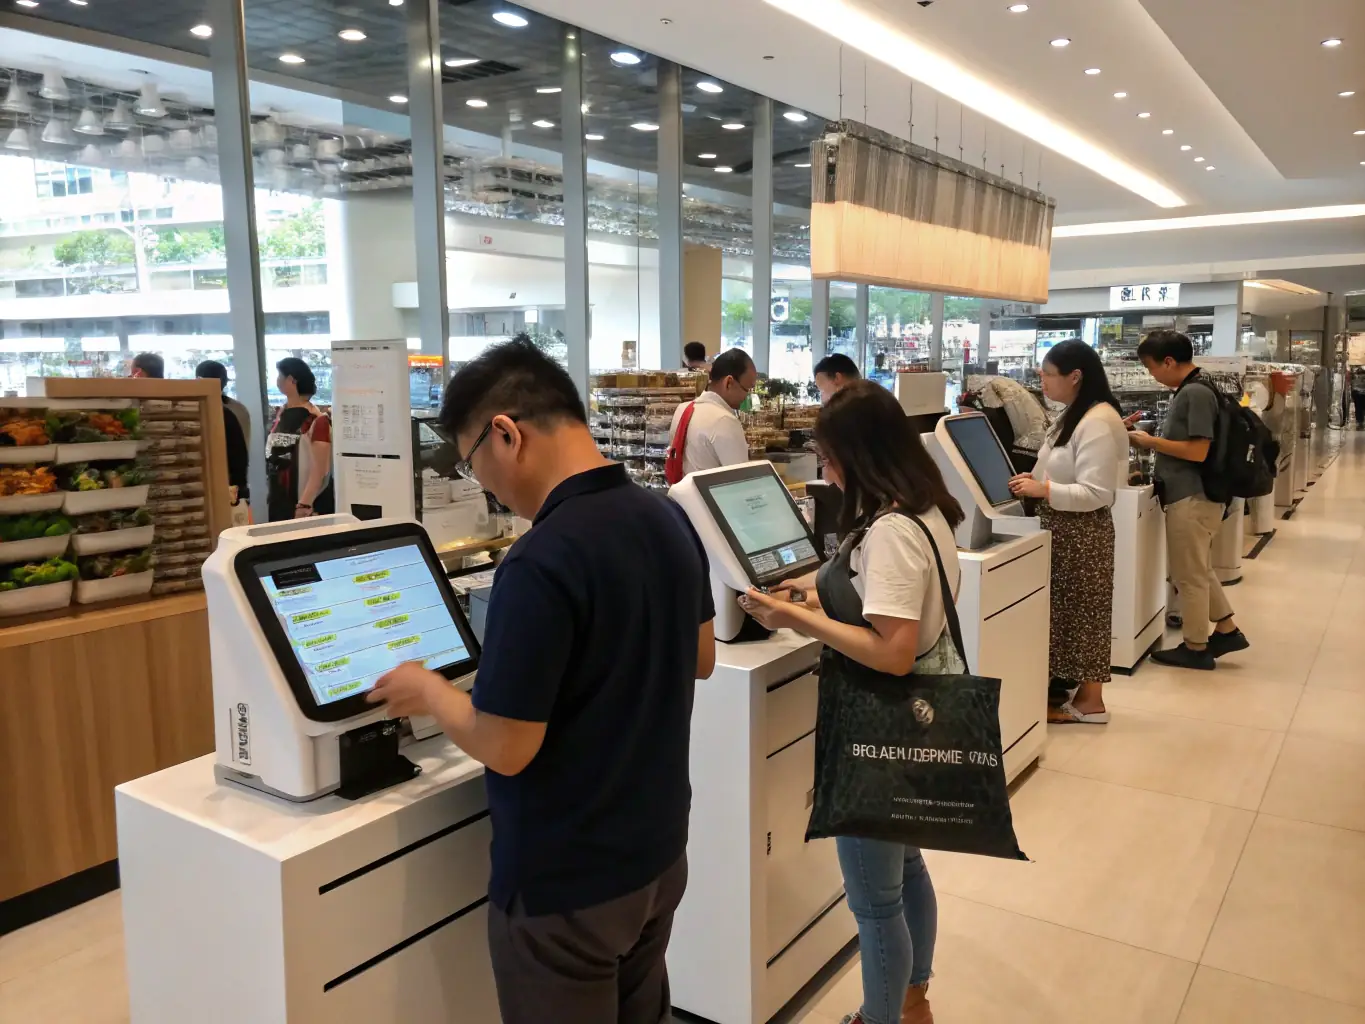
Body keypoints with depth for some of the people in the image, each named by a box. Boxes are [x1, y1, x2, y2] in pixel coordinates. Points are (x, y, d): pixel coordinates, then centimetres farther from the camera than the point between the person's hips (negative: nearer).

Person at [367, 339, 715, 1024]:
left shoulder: (541, 563, -28)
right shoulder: (670, 520, -2)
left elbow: (504, 748, -24)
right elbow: (700, 659, 11)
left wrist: (427, 691, -7)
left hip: (566, 881, -7)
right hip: (659, 850, 8)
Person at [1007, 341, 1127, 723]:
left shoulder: (1098, 423, -21)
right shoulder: (1074, 415, 10)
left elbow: (1097, 493, -24)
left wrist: (1042, 489, -27)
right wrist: (1034, 479, 5)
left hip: (1082, 531, -10)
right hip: (1064, 528, 10)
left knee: (1082, 612, 1)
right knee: (1067, 610, 15)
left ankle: (1090, 701, 14)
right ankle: (1066, 685, 26)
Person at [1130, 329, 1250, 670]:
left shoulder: (1196, 393, -19)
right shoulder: (1188, 391, 12)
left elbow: (1198, 451, -22)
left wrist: (1152, 442, -14)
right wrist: (1154, 441, 6)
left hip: (1191, 498, -10)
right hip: (1190, 495, 10)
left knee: (1189, 576, 3)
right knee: (1199, 571, 21)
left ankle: (1195, 649, 15)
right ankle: (1227, 631, 30)